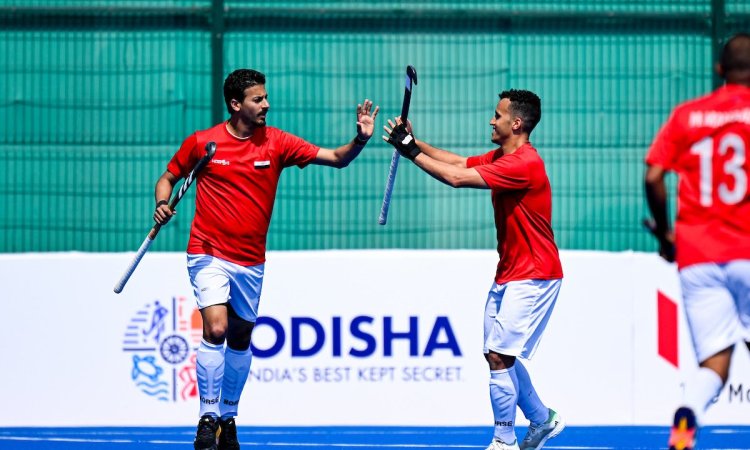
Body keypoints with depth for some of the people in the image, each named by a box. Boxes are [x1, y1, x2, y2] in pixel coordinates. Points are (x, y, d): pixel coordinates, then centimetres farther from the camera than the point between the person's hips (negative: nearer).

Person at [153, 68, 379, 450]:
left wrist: (360, 139, -21)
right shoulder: (201, 142, -5)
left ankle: (228, 419, 30)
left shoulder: (276, 143, -1)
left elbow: (336, 158, -3)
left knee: (240, 339, 13)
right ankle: (208, 419, -12)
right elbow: (168, 178, 9)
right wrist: (162, 204, -11)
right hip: (209, 254, -3)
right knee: (216, 328, -21)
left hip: (250, 261, 3)